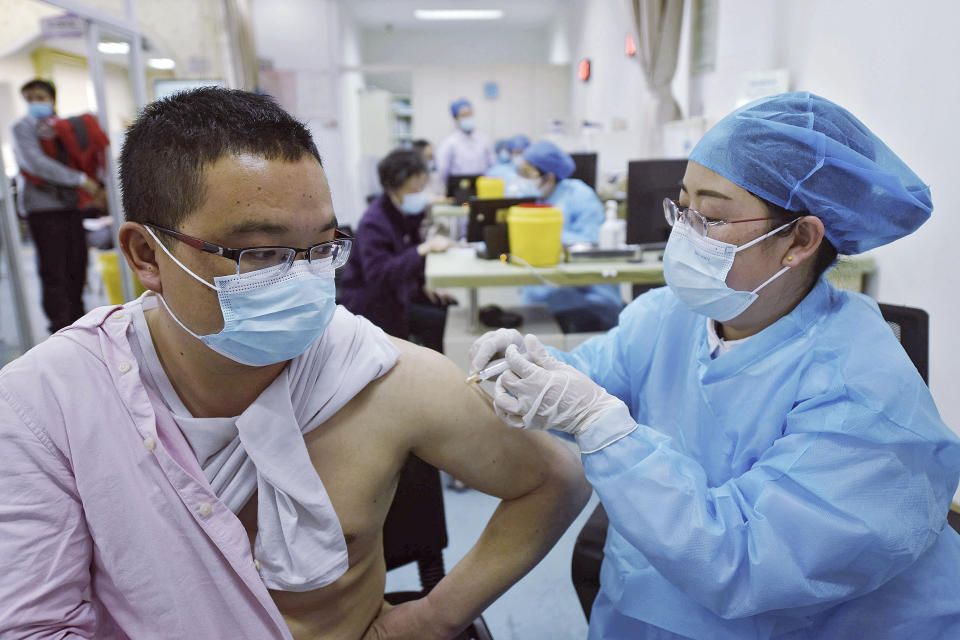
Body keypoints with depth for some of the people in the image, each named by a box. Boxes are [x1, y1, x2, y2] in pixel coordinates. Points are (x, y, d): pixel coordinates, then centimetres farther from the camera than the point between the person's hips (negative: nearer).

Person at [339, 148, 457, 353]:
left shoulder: (410, 211, 5)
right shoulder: (373, 223, -24)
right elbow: (378, 274, -34)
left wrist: (424, 286, 5)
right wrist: (424, 249, -39)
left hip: (401, 289, 9)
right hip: (371, 303, -9)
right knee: (436, 321, -25)